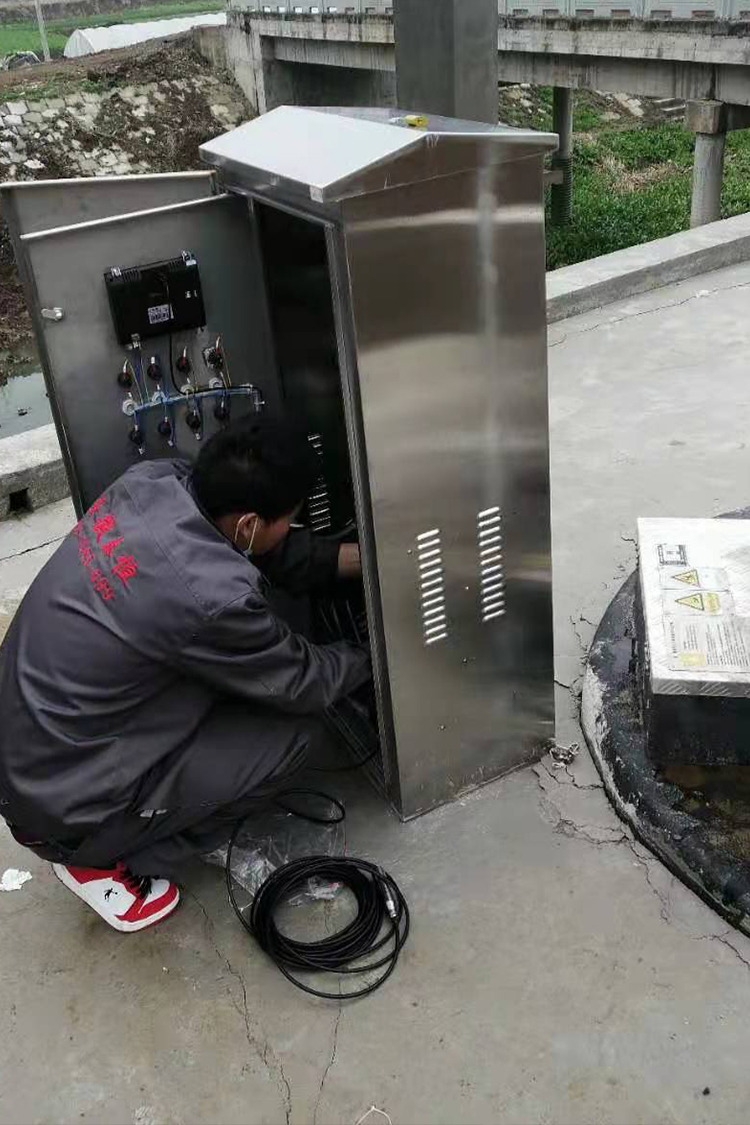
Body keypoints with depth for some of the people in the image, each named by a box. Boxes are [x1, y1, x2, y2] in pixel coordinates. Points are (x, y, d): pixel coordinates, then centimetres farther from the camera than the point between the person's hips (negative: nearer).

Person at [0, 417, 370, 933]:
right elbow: (303, 684, -12)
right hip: (64, 807, -8)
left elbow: (275, 552, 6)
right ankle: (102, 861, 3)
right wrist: (370, 656, 6)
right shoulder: (210, 598, -32)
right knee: (296, 727, -7)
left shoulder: (152, 482, -11)